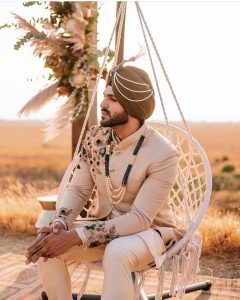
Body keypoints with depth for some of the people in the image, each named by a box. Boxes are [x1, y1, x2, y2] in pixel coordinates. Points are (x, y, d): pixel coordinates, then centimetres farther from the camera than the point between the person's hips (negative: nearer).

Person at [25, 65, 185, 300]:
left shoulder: (163, 155, -23)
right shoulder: (95, 138, -7)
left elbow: (140, 218, -25)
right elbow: (78, 189, -2)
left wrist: (75, 237, -32)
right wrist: (59, 224, -25)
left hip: (149, 231, -4)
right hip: (105, 227, 5)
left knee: (116, 253, -39)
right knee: (48, 249, -22)